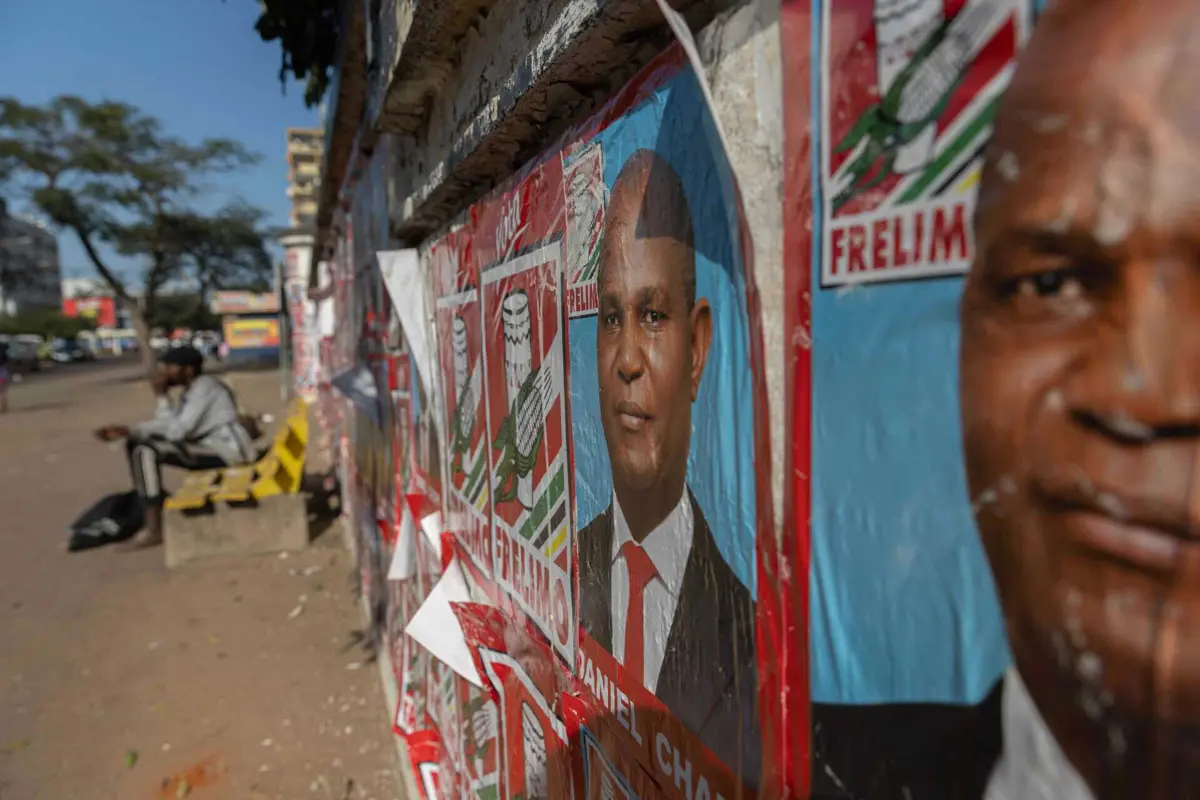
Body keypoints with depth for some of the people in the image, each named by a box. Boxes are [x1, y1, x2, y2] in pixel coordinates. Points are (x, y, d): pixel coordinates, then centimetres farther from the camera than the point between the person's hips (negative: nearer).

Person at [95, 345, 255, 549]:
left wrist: (162, 397, -13)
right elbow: (168, 426, 13)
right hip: (209, 446, 11)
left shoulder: (203, 387, -17)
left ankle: (154, 530, -17)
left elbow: (176, 432, -22)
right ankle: (167, 508, 9)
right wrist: (127, 431, 0)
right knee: (136, 444, 12)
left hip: (227, 450, -11)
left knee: (146, 452, -23)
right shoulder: (191, 390, 13)